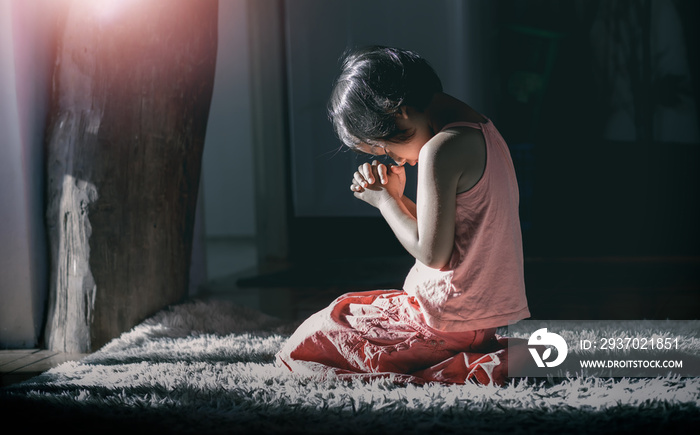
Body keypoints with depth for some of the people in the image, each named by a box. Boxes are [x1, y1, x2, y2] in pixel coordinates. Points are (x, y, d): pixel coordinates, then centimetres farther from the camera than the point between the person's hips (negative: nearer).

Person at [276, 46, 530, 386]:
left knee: (301, 348, 0)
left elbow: (433, 253, -20)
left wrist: (382, 200, -8)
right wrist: (397, 198, 5)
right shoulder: (482, 130, 9)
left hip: (452, 319, -10)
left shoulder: (441, 149, -21)